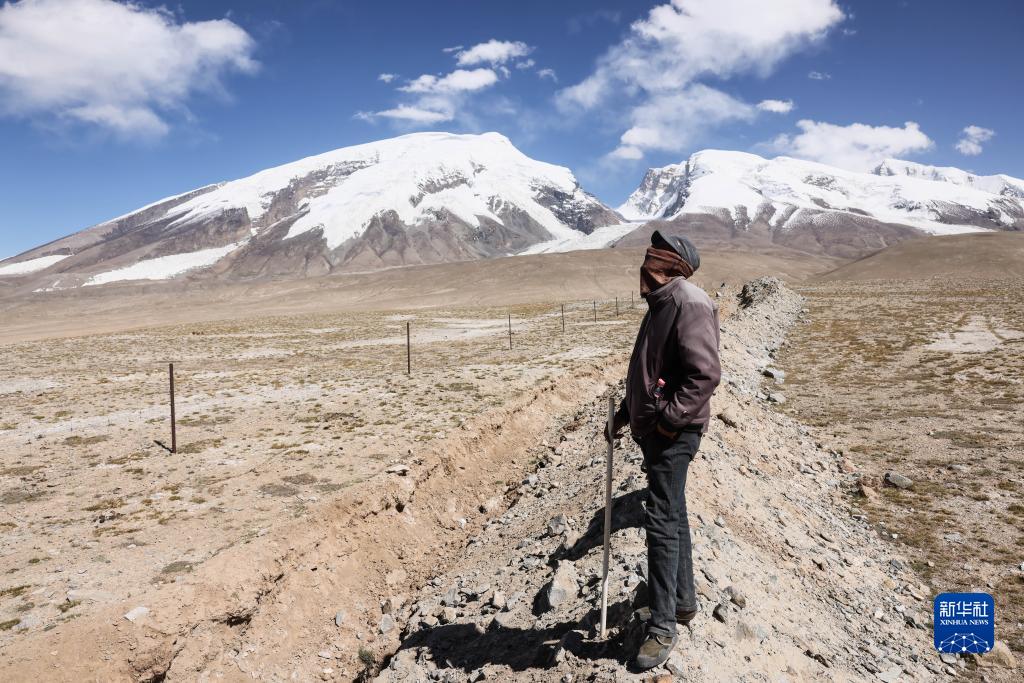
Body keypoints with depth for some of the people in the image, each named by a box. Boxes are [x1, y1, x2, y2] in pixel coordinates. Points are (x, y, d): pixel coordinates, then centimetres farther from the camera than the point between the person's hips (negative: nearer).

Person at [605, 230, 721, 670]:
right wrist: (625, 413, 20)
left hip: (673, 433, -10)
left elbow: (706, 374, -24)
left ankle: (663, 625, 5)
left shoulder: (689, 303, -15)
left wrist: (667, 417, -22)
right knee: (672, 517, 19)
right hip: (653, 430, 10)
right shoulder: (662, 303, 16)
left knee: (662, 522, -6)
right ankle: (683, 601, 34)